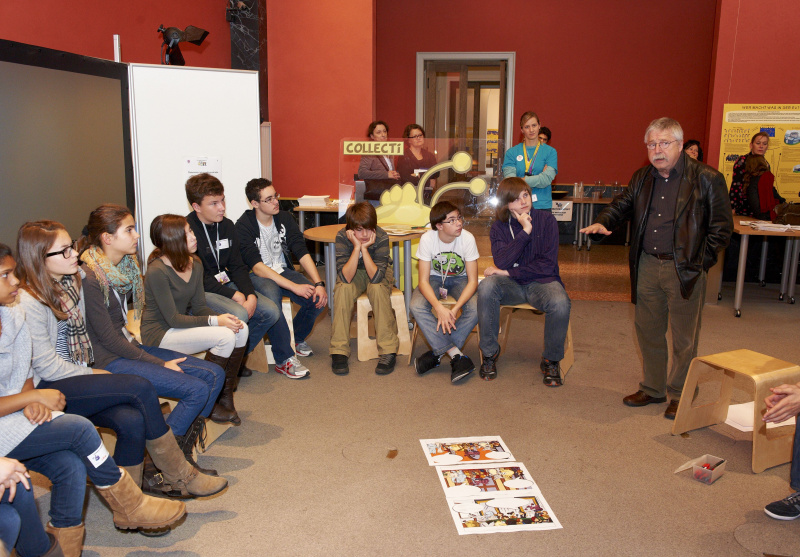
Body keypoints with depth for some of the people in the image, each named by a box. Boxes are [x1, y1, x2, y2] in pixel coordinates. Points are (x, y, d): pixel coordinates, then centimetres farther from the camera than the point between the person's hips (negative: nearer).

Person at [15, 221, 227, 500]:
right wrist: (93, 374, -8)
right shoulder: (28, 303, -16)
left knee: (132, 420, -25)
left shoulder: (73, 281, 8)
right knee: (140, 388, -24)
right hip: (48, 390, -7)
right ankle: (179, 476, -11)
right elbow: (46, 365, -15)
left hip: (78, 377, 7)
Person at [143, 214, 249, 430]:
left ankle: (225, 396, -2)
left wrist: (225, 318, -15)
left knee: (241, 329, -13)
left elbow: (199, 307, 4)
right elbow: (173, 318, -22)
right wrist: (215, 321, -26)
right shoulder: (157, 271, -21)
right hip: (160, 334, -8)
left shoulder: (195, 264, 3)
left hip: (183, 325, 8)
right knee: (225, 337, -26)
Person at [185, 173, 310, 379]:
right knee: (239, 314, -32)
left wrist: (251, 294, -12)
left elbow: (237, 267, 6)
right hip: (200, 291, -7)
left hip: (225, 283, 7)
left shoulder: (227, 226, 6)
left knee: (270, 311, -10)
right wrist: (233, 295, -22)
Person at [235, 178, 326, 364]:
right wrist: (294, 287, -30)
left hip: (283, 271, 5)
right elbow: (257, 267, -22)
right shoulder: (244, 226, -13)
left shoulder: (285, 219, 2)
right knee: (272, 300, -38)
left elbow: (302, 253, -5)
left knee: (318, 298, -18)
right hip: (257, 276, -5)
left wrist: (319, 284, -20)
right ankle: (284, 358, -23)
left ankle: (297, 338, 12)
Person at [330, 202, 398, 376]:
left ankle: (388, 351, -29)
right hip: (353, 274, 1)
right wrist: (357, 247, -39)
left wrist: (365, 248, -39)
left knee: (378, 289, -34)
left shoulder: (382, 237, -28)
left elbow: (376, 277, -34)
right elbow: (346, 277, -33)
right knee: (343, 289, -31)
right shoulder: (342, 237, -26)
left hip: (377, 273, -1)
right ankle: (339, 351, -25)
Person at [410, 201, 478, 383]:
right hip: (435, 278, 0)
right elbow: (423, 281, -22)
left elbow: (473, 281, -21)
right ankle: (457, 356, -30)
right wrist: (439, 308, -39)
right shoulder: (427, 239, -22)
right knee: (416, 307, -30)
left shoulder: (467, 238, -22)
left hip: (460, 279, 0)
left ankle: (437, 353, -19)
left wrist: (454, 309, -35)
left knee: (475, 309, -31)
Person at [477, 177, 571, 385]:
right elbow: (502, 262, -14)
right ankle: (489, 352, -12)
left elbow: (548, 265, -10)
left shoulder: (546, 219, -3)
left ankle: (551, 360, -6)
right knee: (486, 287, -31)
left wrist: (508, 272, -12)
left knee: (560, 303, -35)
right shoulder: (499, 227, 3)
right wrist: (525, 231, -18)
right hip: (512, 284, 1)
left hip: (542, 282, -1)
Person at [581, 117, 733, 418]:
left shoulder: (707, 178, -6)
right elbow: (622, 205, 17)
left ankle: (680, 396, 21)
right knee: (647, 329, 14)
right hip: (647, 266, 5)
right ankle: (653, 388, 30)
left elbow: (721, 226, -4)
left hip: (684, 269, -5)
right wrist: (603, 222, -5)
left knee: (684, 336, 5)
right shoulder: (642, 178, 9)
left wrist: (701, 261, -10)